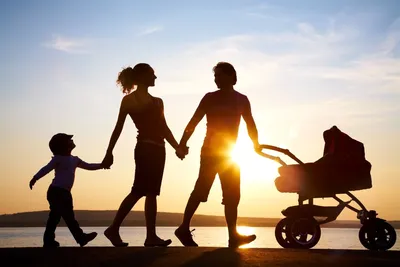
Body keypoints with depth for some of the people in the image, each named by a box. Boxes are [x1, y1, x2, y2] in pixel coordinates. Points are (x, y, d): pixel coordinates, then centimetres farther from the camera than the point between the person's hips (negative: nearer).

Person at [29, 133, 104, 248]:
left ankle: (48, 241, 13)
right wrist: (35, 178, -24)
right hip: (56, 191, -9)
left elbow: (88, 166, 22)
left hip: (65, 192, 9)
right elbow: (46, 169, -13)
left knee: (55, 216, 10)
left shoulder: (74, 160, 17)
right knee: (68, 215, -10)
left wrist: (102, 165, 14)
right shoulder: (58, 158, -6)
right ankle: (80, 237, -12)